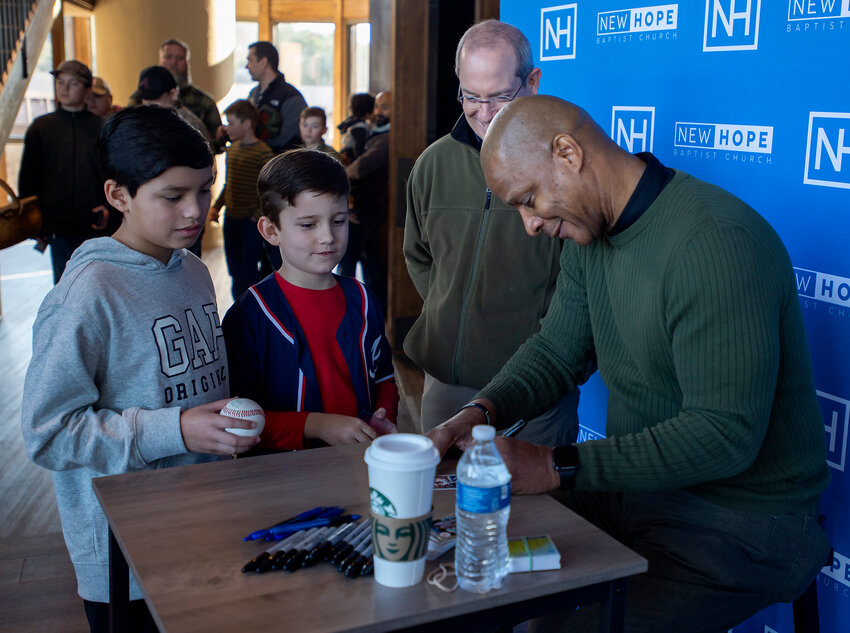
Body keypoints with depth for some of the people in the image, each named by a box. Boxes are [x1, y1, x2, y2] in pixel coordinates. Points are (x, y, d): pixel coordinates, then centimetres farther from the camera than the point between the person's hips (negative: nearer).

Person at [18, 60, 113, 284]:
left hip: (96, 226, 0)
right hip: (58, 227, 0)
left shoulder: (102, 128, 5)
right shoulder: (41, 127, 7)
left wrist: (109, 207, -8)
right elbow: (28, 178, 8)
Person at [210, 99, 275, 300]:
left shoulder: (263, 152, -14)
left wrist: (259, 214, -16)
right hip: (231, 219, 7)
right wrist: (216, 206, 11)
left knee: (249, 274, -1)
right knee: (235, 271, 15)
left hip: (251, 221, -7)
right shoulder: (232, 148, 9)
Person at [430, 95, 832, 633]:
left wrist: (559, 467, -29)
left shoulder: (714, 244, -27)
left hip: (741, 526, -8)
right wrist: (483, 410, -9)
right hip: (642, 482, 8)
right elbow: (557, 351, 10)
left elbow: (725, 433, -29)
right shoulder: (591, 234, 3)